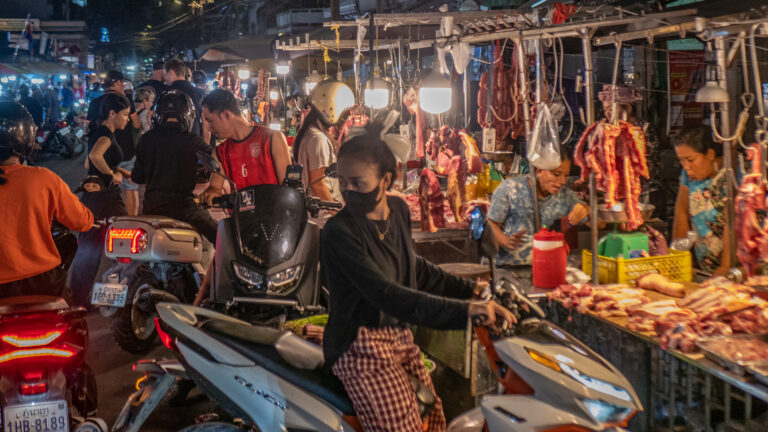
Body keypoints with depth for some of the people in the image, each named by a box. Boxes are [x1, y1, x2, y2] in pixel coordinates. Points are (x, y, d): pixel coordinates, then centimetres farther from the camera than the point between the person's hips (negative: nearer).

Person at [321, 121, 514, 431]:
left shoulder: (398, 210, 5)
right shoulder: (339, 231, -19)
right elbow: (384, 294, -29)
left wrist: (468, 289, 20)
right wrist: (464, 310, -36)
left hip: (399, 336, 8)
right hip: (361, 345, -7)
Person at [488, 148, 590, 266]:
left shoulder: (565, 196, 9)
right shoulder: (510, 188, -5)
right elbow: (492, 223, -2)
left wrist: (585, 210, -13)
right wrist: (506, 241, -25)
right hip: (506, 267, -4)